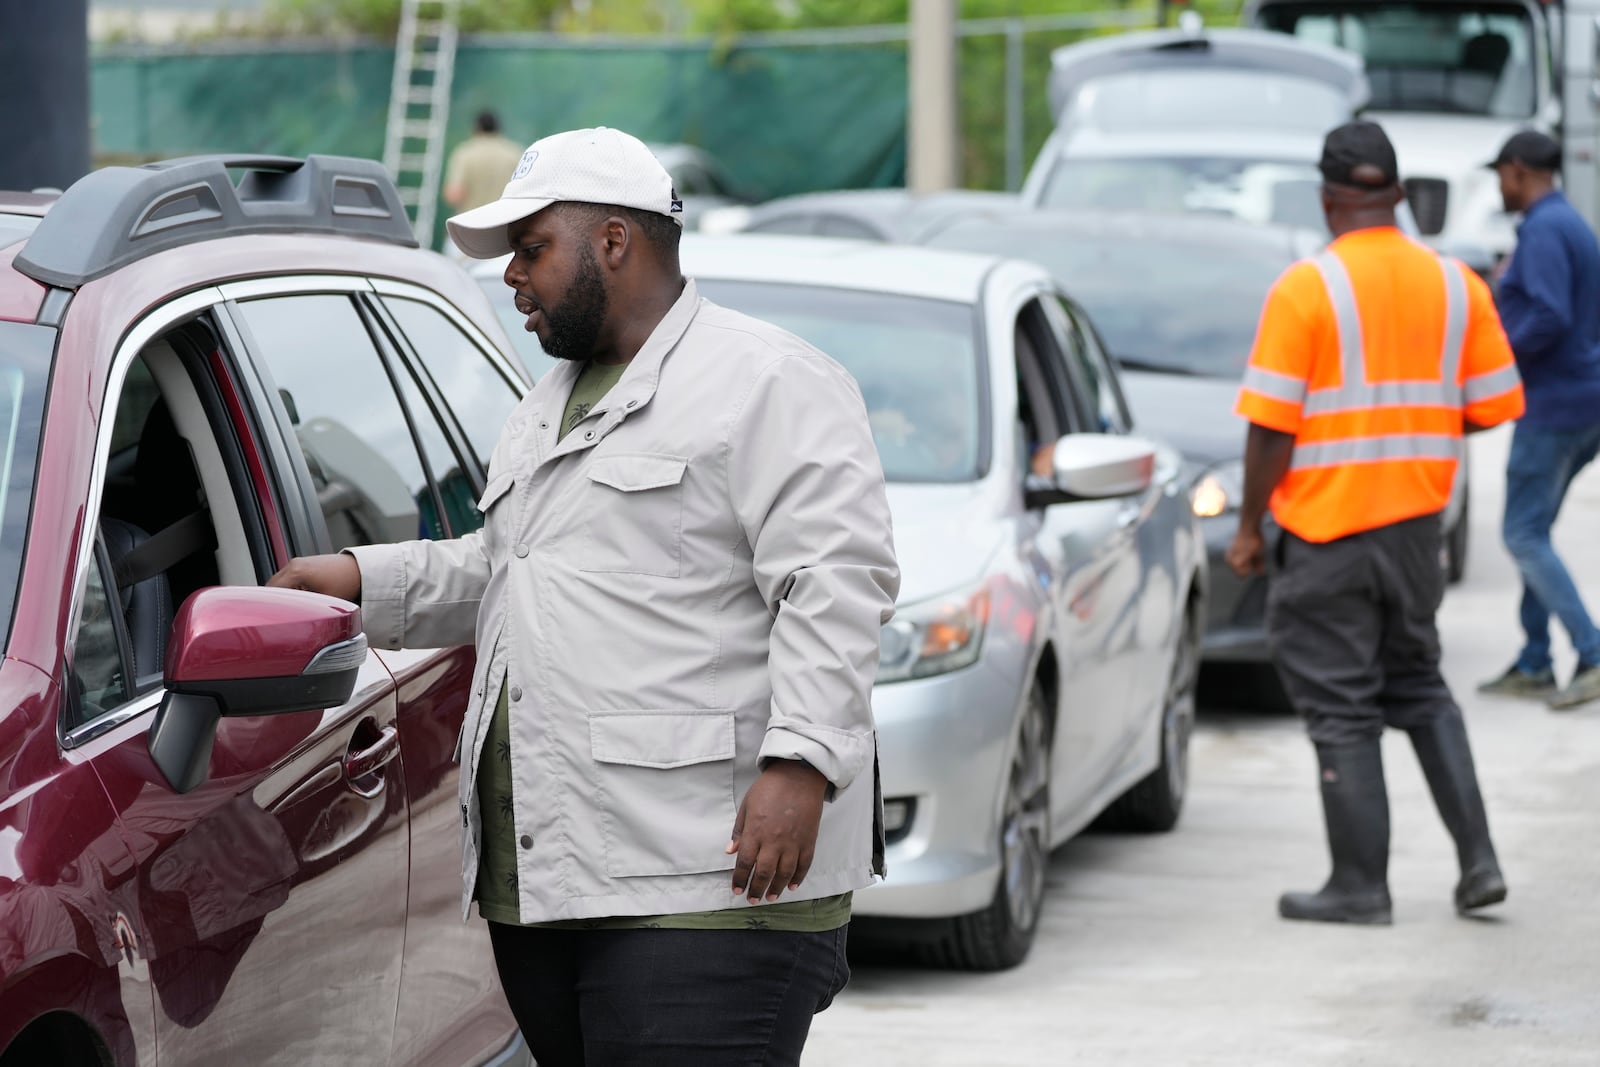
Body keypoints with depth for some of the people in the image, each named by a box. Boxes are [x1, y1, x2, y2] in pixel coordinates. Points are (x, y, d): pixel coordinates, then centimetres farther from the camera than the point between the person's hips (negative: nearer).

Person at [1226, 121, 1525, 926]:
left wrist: (1249, 526, -5)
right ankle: (1477, 859, 11)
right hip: (1417, 525, 5)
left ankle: (1361, 885, 6)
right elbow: (1491, 407, 5)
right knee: (1418, 686, 19)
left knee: (1341, 708, 3)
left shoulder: (1305, 288, -13)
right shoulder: (1456, 285, 2)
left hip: (1325, 528, -5)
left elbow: (1272, 423, -15)